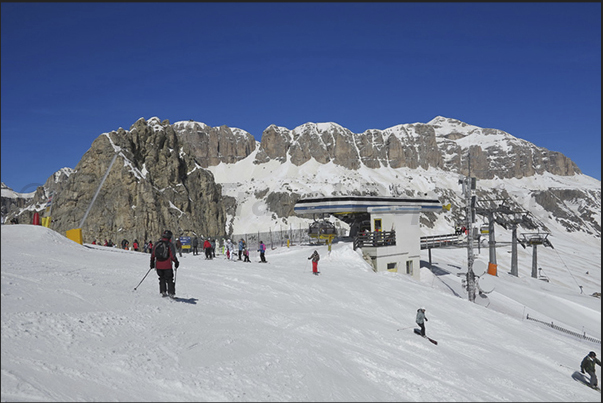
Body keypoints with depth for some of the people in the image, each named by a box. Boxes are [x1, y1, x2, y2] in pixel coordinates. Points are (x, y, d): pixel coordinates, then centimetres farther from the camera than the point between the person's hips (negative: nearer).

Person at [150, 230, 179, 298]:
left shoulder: (157, 243, 3)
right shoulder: (170, 244, -12)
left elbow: (152, 254, 8)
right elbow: (172, 256, -13)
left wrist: (152, 262, 19)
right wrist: (176, 262, 1)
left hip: (158, 266, 4)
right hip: (167, 266, -4)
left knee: (162, 278, 20)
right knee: (169, 279, 9)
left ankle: (163, 292, 14)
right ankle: (170, 293, 3)